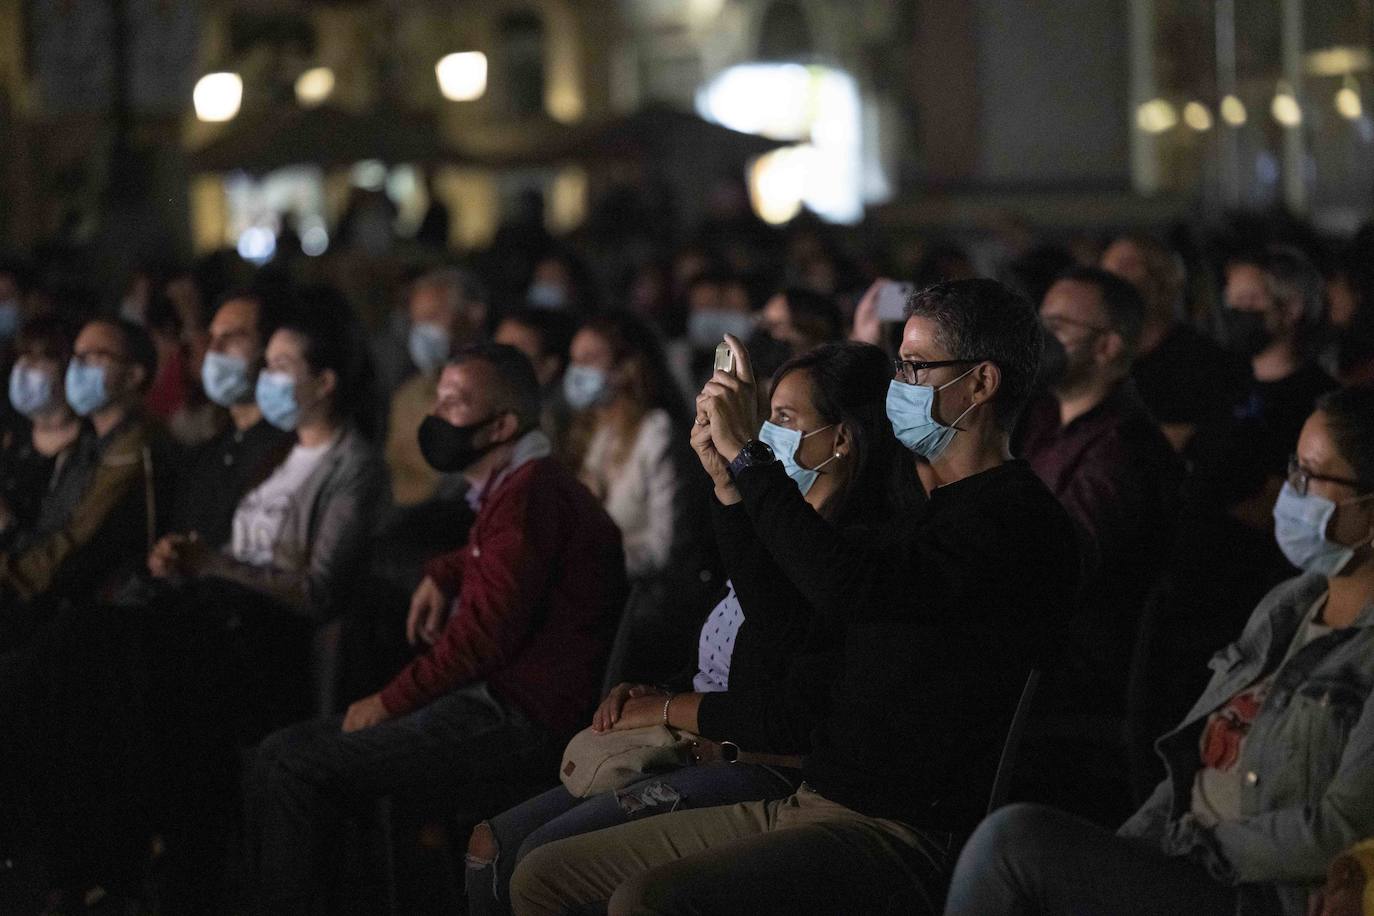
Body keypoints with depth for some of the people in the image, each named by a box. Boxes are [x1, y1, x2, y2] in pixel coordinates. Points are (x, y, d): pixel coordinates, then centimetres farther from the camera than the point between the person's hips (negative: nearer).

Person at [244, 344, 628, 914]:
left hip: (513, 717, -11)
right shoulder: (512, 488, 18)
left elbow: (485, 633, -22)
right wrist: (443, 575, 24)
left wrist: (389, 702, -13)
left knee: (289, 767, -16)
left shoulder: (528, 494, -14)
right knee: (284, 751, 9)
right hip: (492, 704, 11)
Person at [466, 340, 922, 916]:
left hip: (770, 776, -10)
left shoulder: (863, 543, -14)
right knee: (493, 843, 2)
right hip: (705, 755, 10)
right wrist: (658, 693, 9)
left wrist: (729, 485, -34)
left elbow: (783, 627, -32)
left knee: (544, 857, -21)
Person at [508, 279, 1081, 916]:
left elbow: (843, 585, -26)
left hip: (899, 836, -10)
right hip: (810, 805, 10)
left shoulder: (1018, 519, -12)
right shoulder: (921, 515, 22)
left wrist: (745, 451, -17)